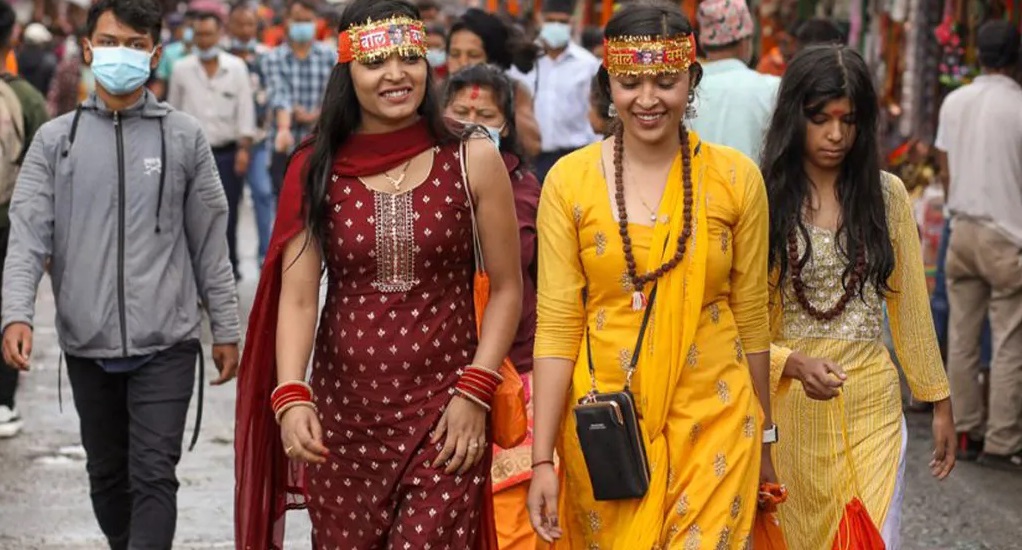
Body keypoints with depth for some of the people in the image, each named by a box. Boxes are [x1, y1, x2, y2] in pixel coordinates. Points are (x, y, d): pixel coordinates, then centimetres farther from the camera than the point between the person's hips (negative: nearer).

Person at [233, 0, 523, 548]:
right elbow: (297, 297, -4)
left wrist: (474, 392, -7)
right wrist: (291, 396, -19)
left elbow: (506, 288, 3)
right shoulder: (316, 171, 1)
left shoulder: (473, 162, -1)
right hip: (343, 410, 2)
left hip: (443, 412, -2)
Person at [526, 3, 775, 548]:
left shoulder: (735, 177, -1)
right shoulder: (570, 180, -3)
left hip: (713, 420, 0)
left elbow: (751, 317, 6)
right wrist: (542, 458, -7)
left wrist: (763, 438, 11)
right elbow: (556, 324, -4)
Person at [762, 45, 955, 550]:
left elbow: (909, 307, 10)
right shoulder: (763, 199, -4)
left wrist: (939, 401, 12)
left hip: (871, 404, 1)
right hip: (787, 404, -1)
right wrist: (794, 364, -22)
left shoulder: (887, 195, 3)